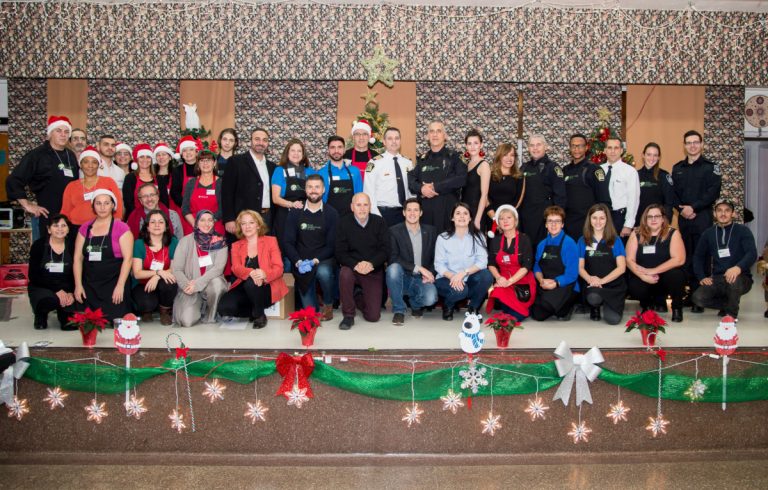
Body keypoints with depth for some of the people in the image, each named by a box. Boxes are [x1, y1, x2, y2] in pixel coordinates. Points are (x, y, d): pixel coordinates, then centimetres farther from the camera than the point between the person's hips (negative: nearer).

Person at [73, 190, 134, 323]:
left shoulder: (121, 228, -2)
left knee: (113, 320, -11)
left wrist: (120, 286, -14)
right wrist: (78, 285, 1)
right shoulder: (85, 228, 11)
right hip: (89, 285, 4)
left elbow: (127, 258, -8)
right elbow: (78, 258, 10)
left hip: (113, 283, -4)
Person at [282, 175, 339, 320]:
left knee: (323, 272, -38)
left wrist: (316, 260, -20)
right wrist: (298, 261, -17)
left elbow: (332, 244, -4)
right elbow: (288, 243, 0)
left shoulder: (331, 214, 1)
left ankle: (328, 304, -7)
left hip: (324, 260, -1)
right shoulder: (295, 214, 6)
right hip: (302, 264, 1)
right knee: (310, 310, -9)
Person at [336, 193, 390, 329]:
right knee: (345, 274, -38)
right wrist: (355, 265, -28)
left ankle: (359, 299, 29)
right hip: (352, 269, -1)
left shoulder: (379, 222, -2)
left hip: (374, 271, 1)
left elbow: (385, 250, -6)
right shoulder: (344, 223, -4)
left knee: (373, 316, -7)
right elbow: (340, 253, -9)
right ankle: (348, 316, -17)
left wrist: (371, 264, -25)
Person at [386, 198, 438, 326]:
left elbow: (435, 257, 10)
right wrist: (418, 268, -19)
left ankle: (415, 303, 11)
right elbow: (393, 259, -12)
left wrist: (430, 274, -10)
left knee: (431, 298, -30)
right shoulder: (394, 231, -2)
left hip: (422, 279, 2)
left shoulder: (431, 231, 8)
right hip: (403, 278, -1)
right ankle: (399, 310, -15)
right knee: (393, 268, -35)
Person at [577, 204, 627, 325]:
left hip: (614, 285, 0)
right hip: (592, 285, 0)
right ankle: (596, 308, 3)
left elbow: (621, 267, -2)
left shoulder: (615, 240, 5)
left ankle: (606, 304, 14)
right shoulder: (583, 241, 8)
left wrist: (602, 280, -15)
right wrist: (590, 279, -18)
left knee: (613, 319, -23)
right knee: (593, 298, -37)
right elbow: (580, 267, 3)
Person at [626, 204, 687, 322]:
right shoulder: (636, 235, 2)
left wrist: (653, 271, -20)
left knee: (676, 275, -34)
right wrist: (643, 276, -22)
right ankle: (647, 304, 10)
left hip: (665, 276, -1)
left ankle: (677, 307, -1)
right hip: (643, 279, 1)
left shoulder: (672, 233, -3)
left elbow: (679, 259, -14)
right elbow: (630, 260, -4)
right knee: (634, 288, -31)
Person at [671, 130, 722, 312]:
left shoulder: (710, 167, 2)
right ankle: (691, 294, 11)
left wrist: (693, 207, -15)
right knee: (686, 256, 4)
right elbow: (673, 193, 10)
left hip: (703, 217, -4)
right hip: (683, 218, 4)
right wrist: (681, 209, -7)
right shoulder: (677, 168, 14)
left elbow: (713, 193, -8)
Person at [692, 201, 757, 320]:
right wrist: (702, 277, -3)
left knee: (733, 280, -40)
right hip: (717, 279, 4)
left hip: (740, 278, -4)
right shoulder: (708, 234, 11)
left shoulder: (742, 231, -1)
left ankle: (731, 313, -11)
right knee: (698, 298, -23)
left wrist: (738, 267, -35)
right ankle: (730, 304, 7)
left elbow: (752, 253, -14)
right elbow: (698, 256, 14)